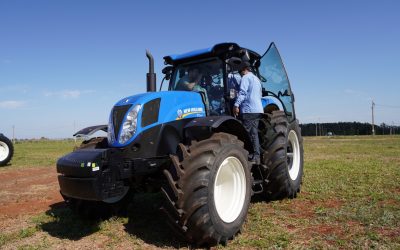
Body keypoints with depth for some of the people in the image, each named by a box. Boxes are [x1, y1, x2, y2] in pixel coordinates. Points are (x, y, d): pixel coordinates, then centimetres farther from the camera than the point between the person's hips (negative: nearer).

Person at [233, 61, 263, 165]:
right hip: (258, 110, 9)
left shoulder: (246, 77, -2)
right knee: (254, 133, 7)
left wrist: (236, 105, -22)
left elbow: (242, 92, -17)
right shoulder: (256, 79, 25)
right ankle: (256, 156, 6)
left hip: (248, 110, -9)